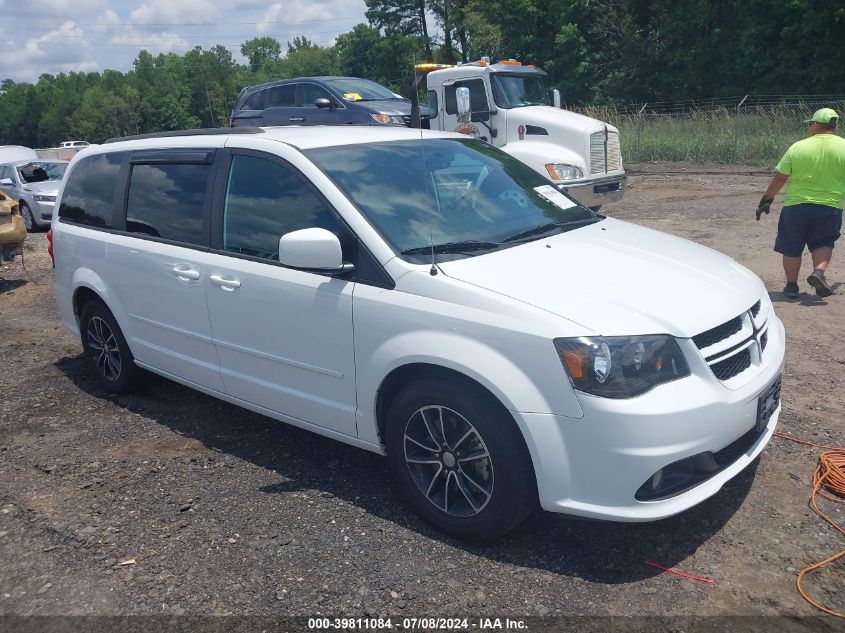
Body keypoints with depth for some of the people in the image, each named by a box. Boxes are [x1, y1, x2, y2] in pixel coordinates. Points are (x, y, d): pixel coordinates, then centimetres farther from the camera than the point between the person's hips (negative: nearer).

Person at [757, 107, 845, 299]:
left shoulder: (798, 147, -4)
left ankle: (791, 285, 17)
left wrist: (766, 200, 10)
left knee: (791, 247, 13)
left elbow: (779, 177, -1)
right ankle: (819, 272, -5)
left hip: (796, 206, -1)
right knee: (823, 243, 19)